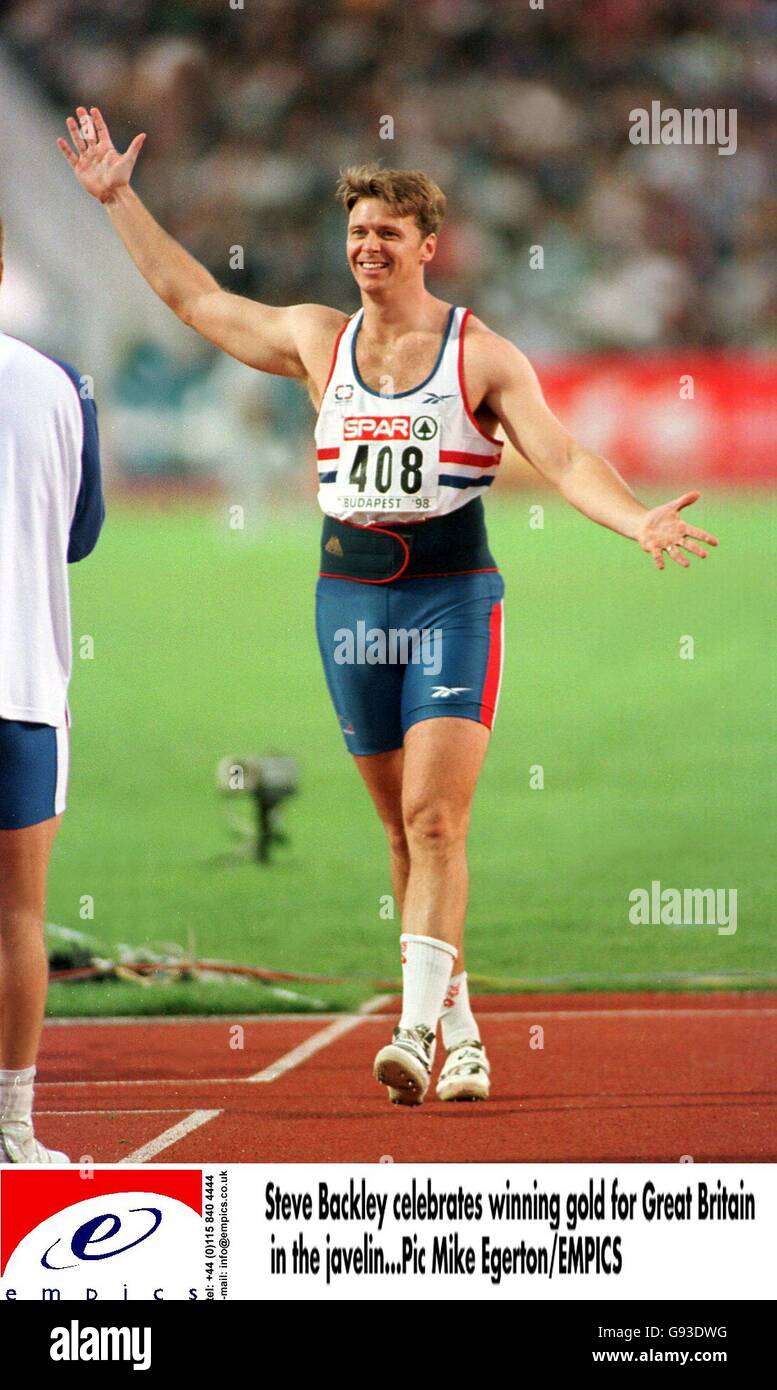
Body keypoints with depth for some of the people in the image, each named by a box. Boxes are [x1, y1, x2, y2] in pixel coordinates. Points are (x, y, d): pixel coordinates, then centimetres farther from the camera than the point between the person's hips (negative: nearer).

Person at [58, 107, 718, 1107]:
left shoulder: (483, 355, -3)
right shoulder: (318, 341, 8)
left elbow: (562, 459, -8)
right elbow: (194, 297, 19)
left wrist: (638, 520, -26)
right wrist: (119, 200, 20)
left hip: (452, 601, -4)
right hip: (349, 601, 4)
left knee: (435, 822, -15)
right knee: (404, 831, 8)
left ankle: (416, 1029, -21)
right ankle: (460, 1036, 16)